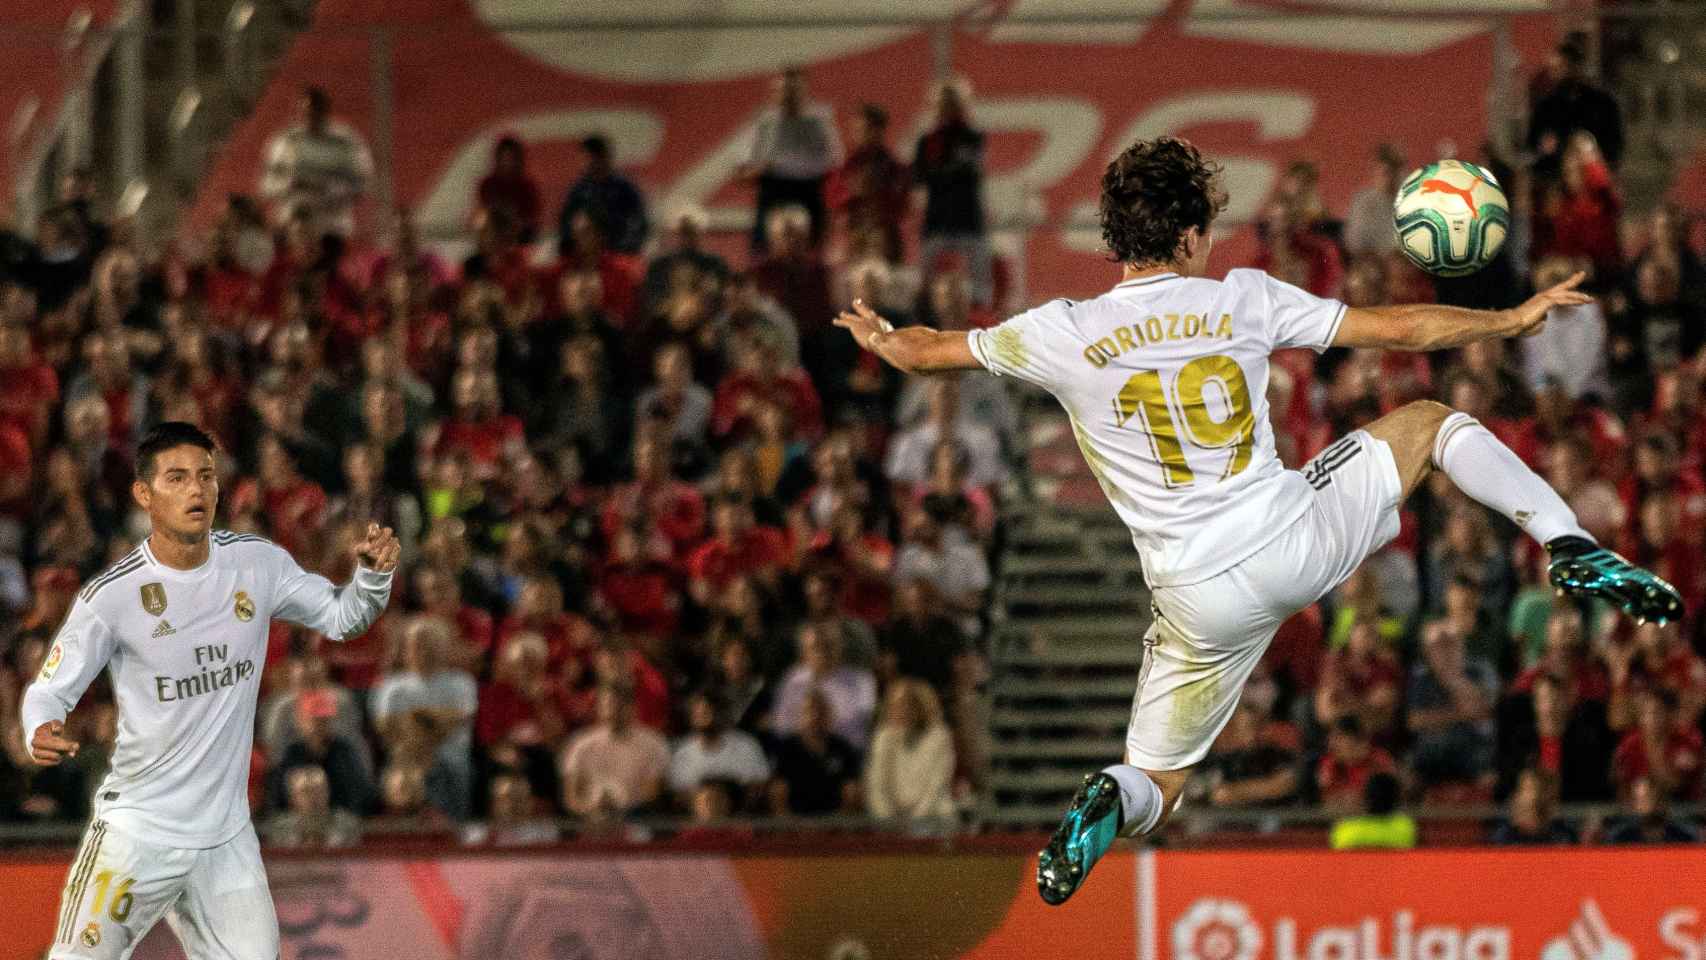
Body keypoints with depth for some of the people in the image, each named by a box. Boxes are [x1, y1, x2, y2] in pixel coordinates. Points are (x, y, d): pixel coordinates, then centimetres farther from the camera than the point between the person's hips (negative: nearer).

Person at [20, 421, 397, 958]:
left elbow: (342, 617, 11)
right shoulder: (113, 594, -12)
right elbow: (49, 691, -6)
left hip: (226, 835, 4)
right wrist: (41, 735, -28)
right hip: (136, 833, -4)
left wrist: (373, 573, -9)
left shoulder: (256, 564, 0)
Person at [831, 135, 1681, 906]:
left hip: (1202, 601, 0)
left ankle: (1113, 804, -23)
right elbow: (1400, 330, 5)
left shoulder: (1064, 336, -5)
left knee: (1154, 784, 15)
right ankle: (1572, 550, 8)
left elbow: (921, 354, 10)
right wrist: (1515, 319, 20)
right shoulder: (1244, 300, -3)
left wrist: (880, 338, 35)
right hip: (1300, 540, 0)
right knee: (1428, 422, 25)